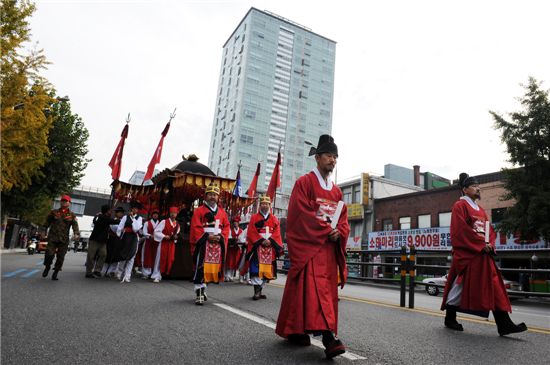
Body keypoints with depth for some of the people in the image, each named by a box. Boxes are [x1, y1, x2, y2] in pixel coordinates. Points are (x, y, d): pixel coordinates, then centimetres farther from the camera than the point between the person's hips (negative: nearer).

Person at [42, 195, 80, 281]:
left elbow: (75, 225, -7)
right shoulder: (54, 212, 10)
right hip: (52, 238, 0)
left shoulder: (72, 215, 5)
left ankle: (55, 273, 17)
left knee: (60, 257, 2)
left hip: (64, 240, 0)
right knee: (49, 254, -8)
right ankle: (47, 267, 22)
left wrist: (76, 233, -24)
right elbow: (47, 222, 17)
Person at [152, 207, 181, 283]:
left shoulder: (177, 225, 9)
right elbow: (156, 231, -8)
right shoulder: (164, 222, -5)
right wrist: (164, 236, -19)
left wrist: (175, 237, -3)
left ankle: (165, 273, 18)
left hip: (172, 244, 4)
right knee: (160, 259, -1)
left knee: (169, 260, 3)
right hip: (163, 243, -4)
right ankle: (157, 276, 5)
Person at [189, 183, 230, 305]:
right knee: (201, 268, -9)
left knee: (212, 267, 10)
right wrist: (207, 236, -16)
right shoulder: (199, 210, 1)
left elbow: (226, 227, 11)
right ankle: (199, 293, -5)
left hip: (217, 244, 5)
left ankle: (202, 289, 26)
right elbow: (195, 227, -7)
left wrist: (220, 237, -7)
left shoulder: (222, 212, 14)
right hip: (203, 244, -4)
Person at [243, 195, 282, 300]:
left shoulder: (274, 219, 14)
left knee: (266, 269, 5)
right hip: (257, 247, -3)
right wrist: (261, 241, -14)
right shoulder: (254, 218, 6)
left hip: (270, 248, 3)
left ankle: (260, 290, 16)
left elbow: (277, 233, 4)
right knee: (256, 269, -11)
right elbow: (251, 232, -4)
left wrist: (270, 240, -12)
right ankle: (256, 291, -10)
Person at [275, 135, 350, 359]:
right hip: (308, 244, -7)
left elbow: (343, 218, 14)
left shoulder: (336, 190, 17)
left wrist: (338, 233, -7)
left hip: (330, 247, 7)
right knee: (314, 287, -16)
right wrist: (326, 230, -15)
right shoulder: (304, 183, -3)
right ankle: (327, 336, -21)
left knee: (328, 289, 7)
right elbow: (302, 213, -13)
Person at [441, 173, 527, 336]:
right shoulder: (460, 206, -5)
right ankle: (450, 319, 12)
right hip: (466, 254, -8)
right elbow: (461, 230, -15)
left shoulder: (480, 209, 20)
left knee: (494, 286, 1)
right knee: (460, 286, -1)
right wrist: (481, 244, -17)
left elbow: (489, 229, 17)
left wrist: (490, 244, -3)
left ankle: (504, 324, 1)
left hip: (483, 254, 8)